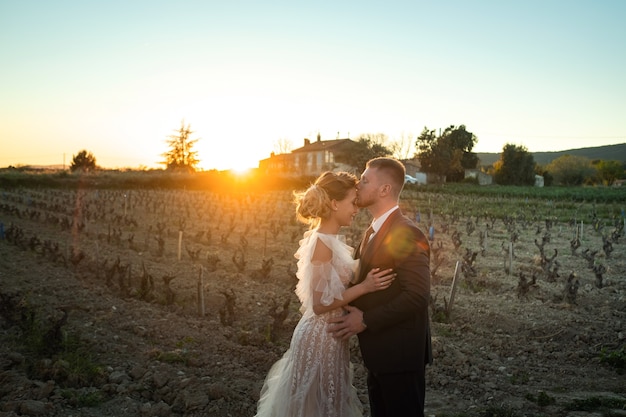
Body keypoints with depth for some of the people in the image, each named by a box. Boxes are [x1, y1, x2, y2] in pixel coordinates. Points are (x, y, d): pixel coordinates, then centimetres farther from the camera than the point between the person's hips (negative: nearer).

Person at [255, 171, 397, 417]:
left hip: (328, 334, 9)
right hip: (320, 336, -9)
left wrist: (364, 281, 10)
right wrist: (364, 287, -23)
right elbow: (320, 303, -22)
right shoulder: (322, 244, -21)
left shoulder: (328, 240, 7)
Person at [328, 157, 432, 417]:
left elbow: (417, 296, -26)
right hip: (379, 355, 9)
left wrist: (366, 320, -22)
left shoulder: (406, 234, -19)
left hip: (400, 356, -9)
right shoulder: (375, 231, 11)